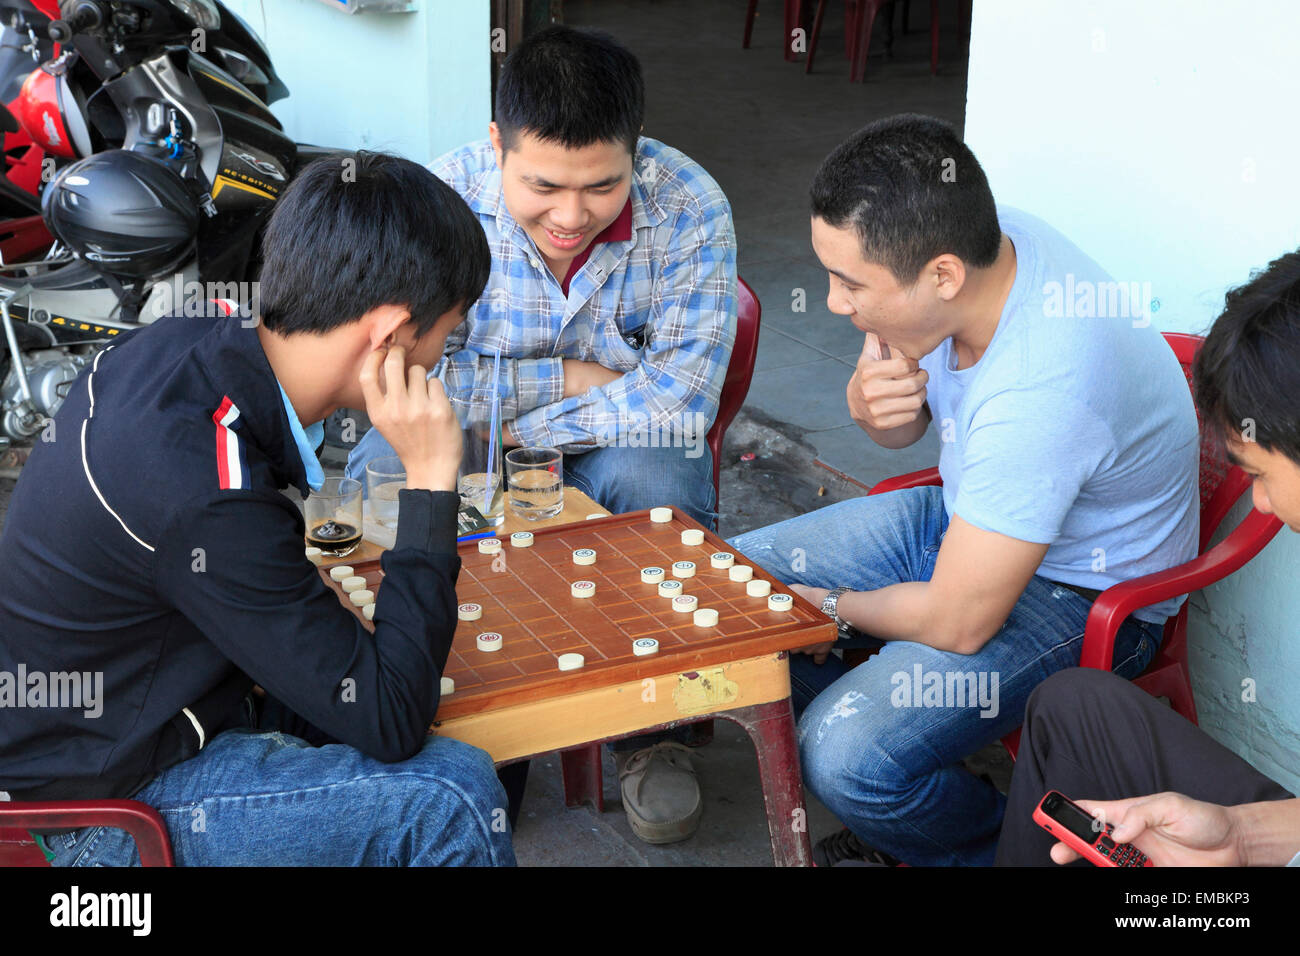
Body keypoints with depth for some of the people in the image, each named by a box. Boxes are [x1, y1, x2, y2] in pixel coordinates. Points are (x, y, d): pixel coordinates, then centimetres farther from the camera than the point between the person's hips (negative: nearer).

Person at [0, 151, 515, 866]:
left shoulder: (181, 342, -8)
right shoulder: (213, 504, -34)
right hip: (106, 807, -9)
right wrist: (430, 481, -26)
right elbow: (388, 723, -27)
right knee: (452, 794, -22)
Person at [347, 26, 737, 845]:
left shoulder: (690, 208, -21)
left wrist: (511, 414, -26)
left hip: (613, 445, -1)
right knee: (384, 469, -29)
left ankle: (651, 727, -9)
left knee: (661, 483, -34)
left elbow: (679, 403, -27)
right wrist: (564, 376, -22)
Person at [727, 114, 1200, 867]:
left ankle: (990, 841, 6)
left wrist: (832, 606, -9)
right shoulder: (980, 239, -14)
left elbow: (958, 623, -28)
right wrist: (872, 400, -21)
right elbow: (903, 428, 4)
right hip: (963, 517, 9)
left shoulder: (1042, 390, -38)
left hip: (1079, 595, -8)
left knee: (847, 759, -28)